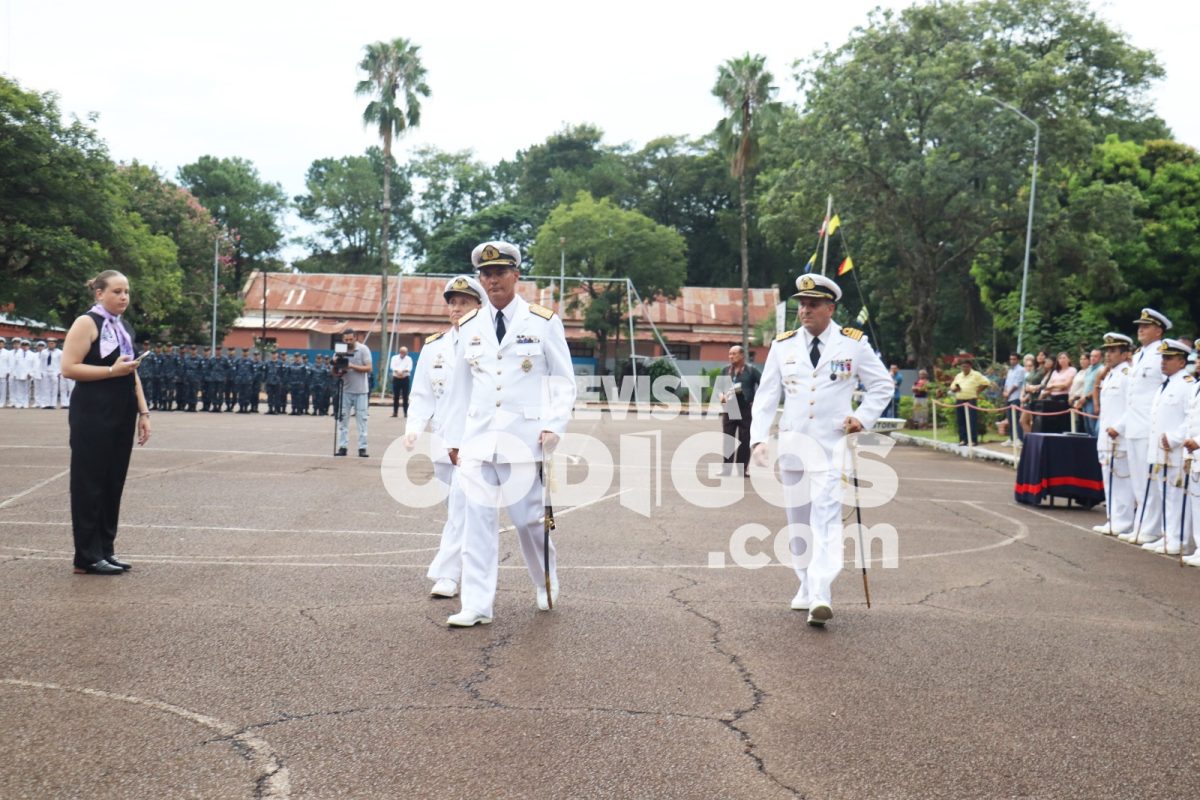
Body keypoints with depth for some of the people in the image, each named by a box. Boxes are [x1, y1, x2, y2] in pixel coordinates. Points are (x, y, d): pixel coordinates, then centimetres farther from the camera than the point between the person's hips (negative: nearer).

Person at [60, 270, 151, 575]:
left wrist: (143, 412, 15)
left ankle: (105, 550, 17)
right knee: (90, 484, -2)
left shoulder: (124, 326, 16)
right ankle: (88, 556, 3)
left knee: (113, 483, 10)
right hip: (93, 416, -8)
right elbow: (68, 368, -14)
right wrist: (112, 370, -19)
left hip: (122, 416, 8)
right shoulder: (86, 323, -7)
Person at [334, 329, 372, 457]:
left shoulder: (363, 349, -4)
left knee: (361, 419, -2)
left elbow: (368, 368, -10)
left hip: (360, 390, -3)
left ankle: (362, 447, -1)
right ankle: (342, 447, 4)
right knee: (343, 418, 1)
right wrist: (336, 366, -16)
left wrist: (352, 366, -21)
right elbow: (335, 372, 7)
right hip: (345, 390, 3)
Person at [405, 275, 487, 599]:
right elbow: (422, 395, 12)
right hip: (443, 439, 5)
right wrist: (413, 427, -4)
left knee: (462, 502, -16)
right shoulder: (433, 347, 11)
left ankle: (447, 574, -12)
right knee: (456, 508, 13)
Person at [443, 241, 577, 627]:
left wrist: (554, 427, -10)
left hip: (524, 439, -3)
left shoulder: (544, 322, 1)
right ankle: (476, 606, 6)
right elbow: (460, 386, 15)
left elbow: (564, 381, 2)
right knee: (478, 520, 0)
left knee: (528, 518, 4)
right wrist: (454, 438, 14)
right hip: (478, 440, 3)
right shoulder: (469, 327, 10)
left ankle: (547, 584, 31)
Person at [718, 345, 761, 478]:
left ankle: (743, 469, 11)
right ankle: (726, 468, 6)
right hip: (729, 410, 3)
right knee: (727, 440, 2)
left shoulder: (750, 370, -1)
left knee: (744, 441, 4)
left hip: (746, 410, -3)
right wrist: (721, 395, -7)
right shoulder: (726, 371, 10)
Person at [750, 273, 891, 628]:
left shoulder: (853, 344, 0)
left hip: (833, 446, -3)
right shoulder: (782, 345, 6)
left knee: (826, 518, -15)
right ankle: (807, 587, 24)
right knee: (798, 519, 10)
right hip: (793, 445, 4)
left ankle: (821, 596, -20)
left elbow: (883, 384, 11)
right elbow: (766, 396, 5)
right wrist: (759, 438, -5)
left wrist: (863, 417, -4)